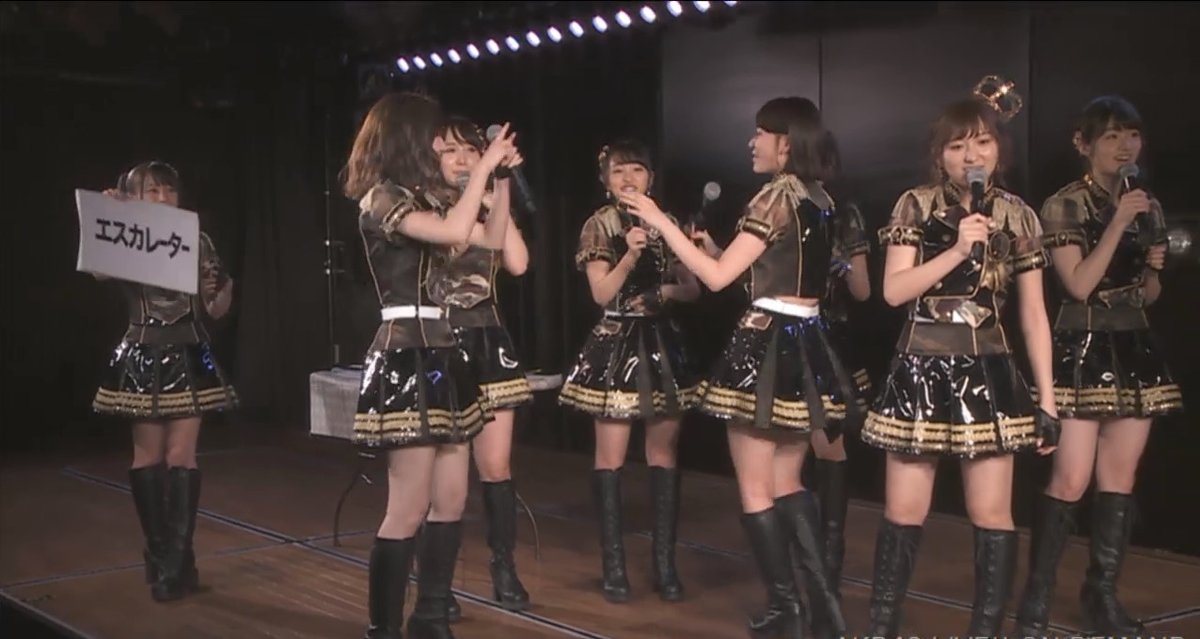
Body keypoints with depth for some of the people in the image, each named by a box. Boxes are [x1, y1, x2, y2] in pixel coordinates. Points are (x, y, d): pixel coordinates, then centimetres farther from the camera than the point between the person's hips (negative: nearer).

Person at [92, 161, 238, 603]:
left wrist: (222, 290, -16)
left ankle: (176, 559, 0)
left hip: (188, 357, 0)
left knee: (181, 456, -3)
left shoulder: (197, 242, 2)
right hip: (142, 358, 0)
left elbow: (215, 311, 5)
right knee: (148, 455, 7)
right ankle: (160, 553, 20)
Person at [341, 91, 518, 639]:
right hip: (407, 358, -9)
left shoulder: (425, 198, 16)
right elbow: (454, 231, -25)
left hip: (442, 355, 9)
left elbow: (491, 239, 19)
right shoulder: (380, 198, -10)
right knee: (409, 510, -6)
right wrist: (484, 165, -15)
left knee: (451, 501, 11)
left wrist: (501, 177, 12)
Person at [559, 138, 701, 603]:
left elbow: (693, 289, 8)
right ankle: (614, 566, 5)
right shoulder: (599, 227, -2)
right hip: (616, 346, -4)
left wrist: (665, 292, -11)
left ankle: (665, 563, 12)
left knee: (664, 453, 5)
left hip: (662, 343, 4)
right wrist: (631, 255, -24)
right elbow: (602, 293, -11)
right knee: (611, 456, -2)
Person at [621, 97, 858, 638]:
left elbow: (718, 277, -17)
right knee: (786, 484, 17)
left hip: (765, 345, -8)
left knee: (756, 490, 3)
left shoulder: (776, 196, -13)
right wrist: (716, 247, 22)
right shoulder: (822, 200, 12)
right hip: (808, 345, 8)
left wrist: (661, 222, -12)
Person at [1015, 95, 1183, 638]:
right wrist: (1119, 222, -17)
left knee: (1121, 478, 8)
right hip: (1083, 351, -6)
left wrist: (1155, 267, -3)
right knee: (1071, 480, -10)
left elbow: (1148, 295, 18)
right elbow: (1079, 284, -16)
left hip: (1135, 349, 6)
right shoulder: (1064, 206, -6)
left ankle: (1102, 592, 19)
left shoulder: (1148, 207, 12)